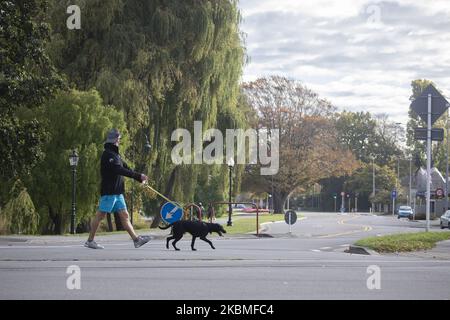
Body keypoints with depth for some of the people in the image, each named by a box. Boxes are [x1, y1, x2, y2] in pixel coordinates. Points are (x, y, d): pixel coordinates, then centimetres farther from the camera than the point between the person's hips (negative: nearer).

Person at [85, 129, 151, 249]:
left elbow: (125, 168, 17)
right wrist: (138, 176, -24)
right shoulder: (108, 154, -14)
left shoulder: (115, 154, 18)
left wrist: (140, 178, 4)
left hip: (117, 192, 9)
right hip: (109, 191, -9)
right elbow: (119, 170, -24)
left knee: (124, 215, 5)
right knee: (100, 215, -3)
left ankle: (136, 239, 2)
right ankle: (90, 241, 5)